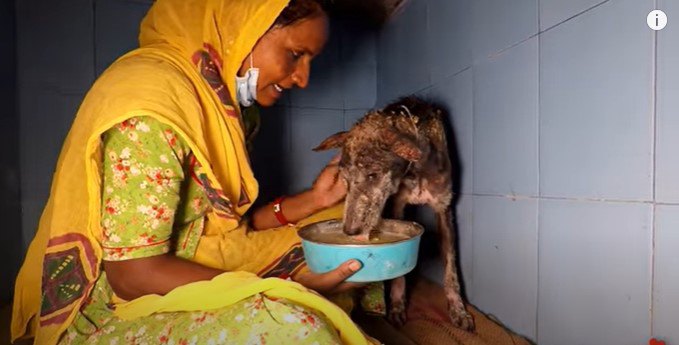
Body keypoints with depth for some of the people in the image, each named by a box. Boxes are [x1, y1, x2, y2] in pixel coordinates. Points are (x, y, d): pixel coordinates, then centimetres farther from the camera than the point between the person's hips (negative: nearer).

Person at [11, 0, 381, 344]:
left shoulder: (212, 93, 2)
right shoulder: (150, 101, -23)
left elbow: (220, 224, 1)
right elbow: (134, 274, -24)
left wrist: (311, 201, -9)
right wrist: (290, 287, -26)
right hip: (113, 312, -7)